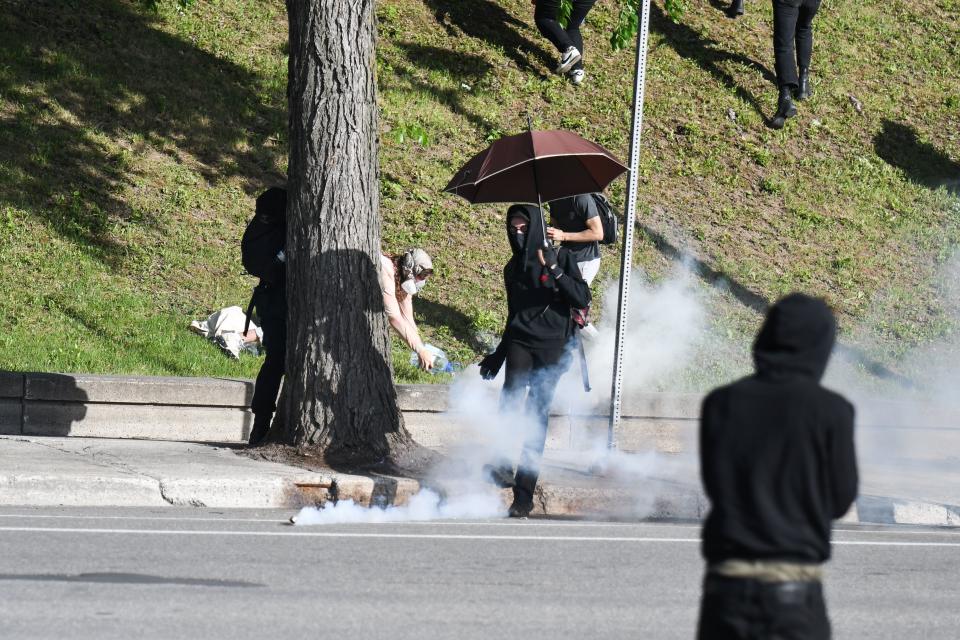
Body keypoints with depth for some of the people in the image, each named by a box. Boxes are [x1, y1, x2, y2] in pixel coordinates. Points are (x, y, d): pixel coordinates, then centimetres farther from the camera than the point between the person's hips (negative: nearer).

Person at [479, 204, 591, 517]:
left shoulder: (560, 257, 2)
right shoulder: (513, 268, 15)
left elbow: (582, 300, -7)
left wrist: (554, 272, -18)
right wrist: (497, 357, 24)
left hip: (551, 348, -3)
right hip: (520, 342, 3)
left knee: (537, 416, -6)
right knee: (512, 390, -27)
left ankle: (524, 496, -5)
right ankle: (501, 460, -34)